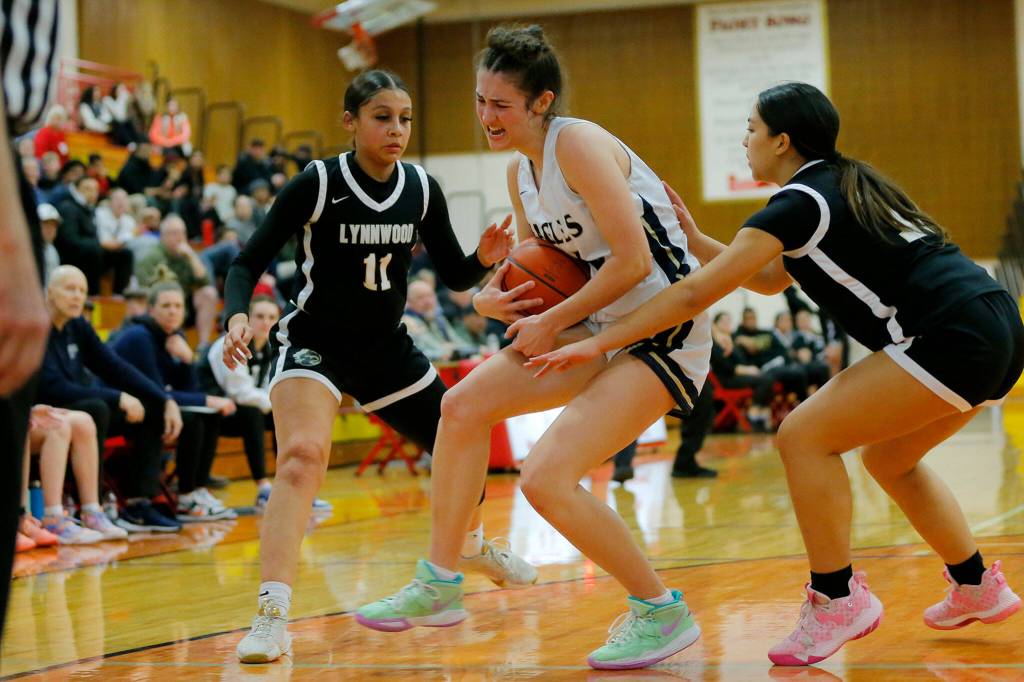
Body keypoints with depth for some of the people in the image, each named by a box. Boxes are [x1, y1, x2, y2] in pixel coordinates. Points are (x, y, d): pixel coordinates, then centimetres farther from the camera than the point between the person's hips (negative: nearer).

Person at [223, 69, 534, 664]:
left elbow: (455, 275, 5)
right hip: (315, 343, -5)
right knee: (302, 455, -31)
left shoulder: (422, 189, -3)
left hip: (387, 348, 5)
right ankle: (272, 617, -34)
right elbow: (250, 262, -15)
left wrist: (484, 259, -17)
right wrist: (237, 316, -34)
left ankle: (471, 544, 50)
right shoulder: (317, 184, -16)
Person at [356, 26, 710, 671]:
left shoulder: (578, 143, -18)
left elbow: (633, 261, -24)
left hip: (666, 332, -9)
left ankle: (663, 612, -1)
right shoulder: (520, 171, 10)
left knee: (547, 478, -19)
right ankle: (439, 586, 16)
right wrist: (493, 297, -2)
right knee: (464, 404, 6)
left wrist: (553, 323, -14)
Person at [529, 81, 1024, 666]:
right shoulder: (842, 187, 20)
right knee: (889, 458, 26)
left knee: (804, 437, -7)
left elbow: (697, 294, -10)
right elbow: (770, 279, 30)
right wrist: (693, 239, 22)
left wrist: (597, 343, -6)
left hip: (953, 340, -10)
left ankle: (838, 599, -3)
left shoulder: (801, 202, -8)